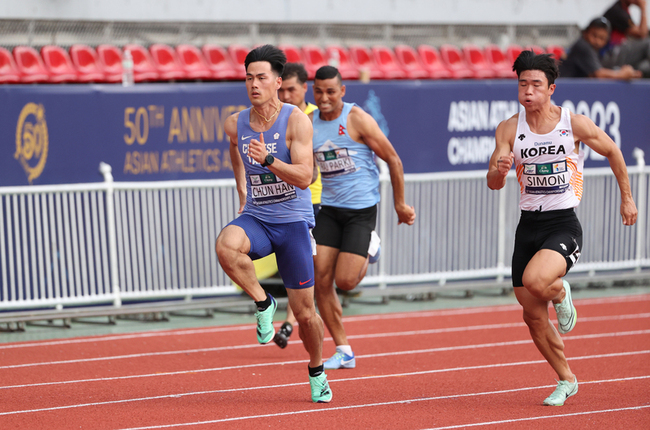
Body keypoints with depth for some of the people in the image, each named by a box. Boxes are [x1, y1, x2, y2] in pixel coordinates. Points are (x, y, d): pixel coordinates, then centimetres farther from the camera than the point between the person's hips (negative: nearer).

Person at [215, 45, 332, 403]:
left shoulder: (296, 120, -12)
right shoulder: (235, 124, 1)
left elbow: (304, 177, -19)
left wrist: (268, 160, -33)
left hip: (293, 221, -3)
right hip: (256, 219, 3)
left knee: (304, 312, 2)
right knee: (226, 244, -35)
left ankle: (316, 372, 29)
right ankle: (262, 302, -12)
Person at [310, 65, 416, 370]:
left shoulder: (357, 119, -11)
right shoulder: (309, 123, 4)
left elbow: (394, 161, -7)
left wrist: (400, 205, -3)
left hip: (361, 210, -5)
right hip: (329, 208, 5)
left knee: (345, 282, -11)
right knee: (320, 280, -5)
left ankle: (369, 248, 23)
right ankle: (343, 352, 6)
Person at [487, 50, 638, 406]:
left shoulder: (574, 124, -7)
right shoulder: (509, 129, -2)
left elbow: (612, 151, 10)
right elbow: (493, 184, -8)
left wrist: (626, 198, 15)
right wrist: (499, 170, -31)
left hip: (564, 225, -4)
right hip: (528, 226, 4)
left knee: (535, 281, -32)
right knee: (533, 317, 5)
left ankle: (561, 294, 5)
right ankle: (566, 380, 26)